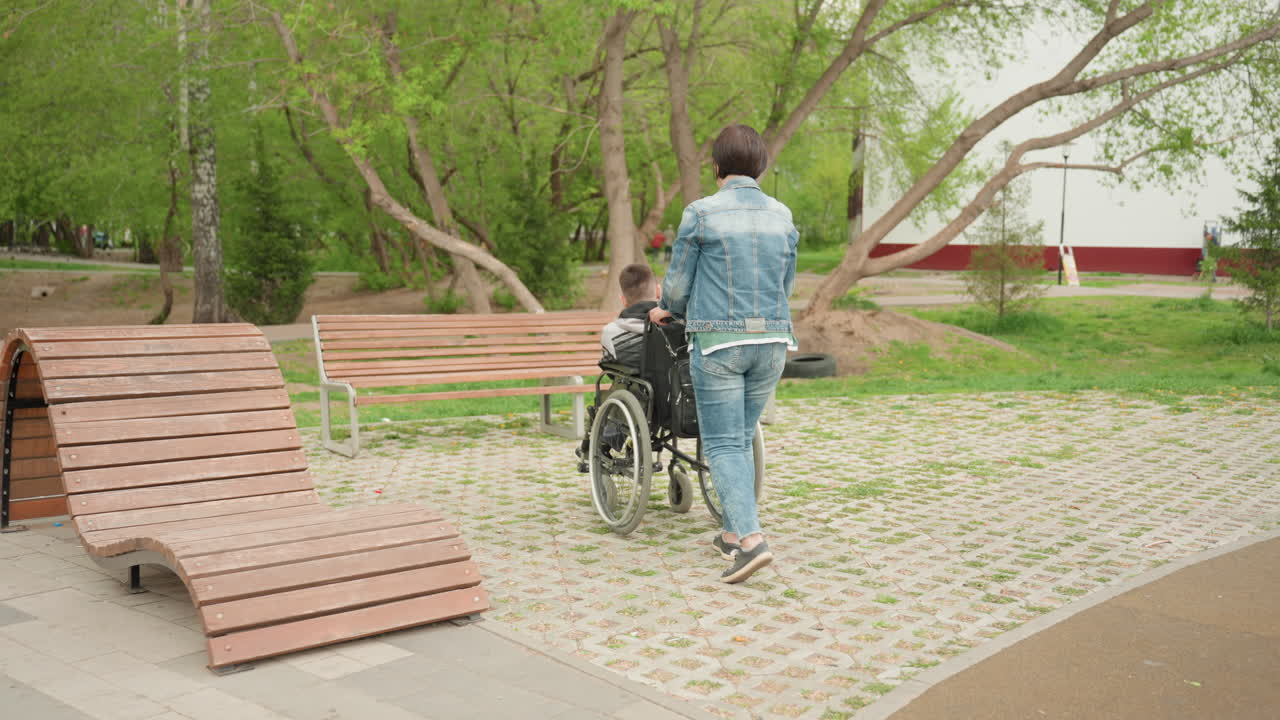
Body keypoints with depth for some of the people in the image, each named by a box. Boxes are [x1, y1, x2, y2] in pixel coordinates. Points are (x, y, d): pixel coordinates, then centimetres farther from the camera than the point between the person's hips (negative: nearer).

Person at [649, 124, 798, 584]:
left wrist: (668, 310, 23)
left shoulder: (700, 213, -7)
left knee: (723, 444, -2)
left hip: (718, 342, -5)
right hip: (772, 340, 5)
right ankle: (731, 534, 24)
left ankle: (752, 540, -15)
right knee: (742, 438, 16)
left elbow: (678, 283, 0)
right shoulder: (782, 216, 7)